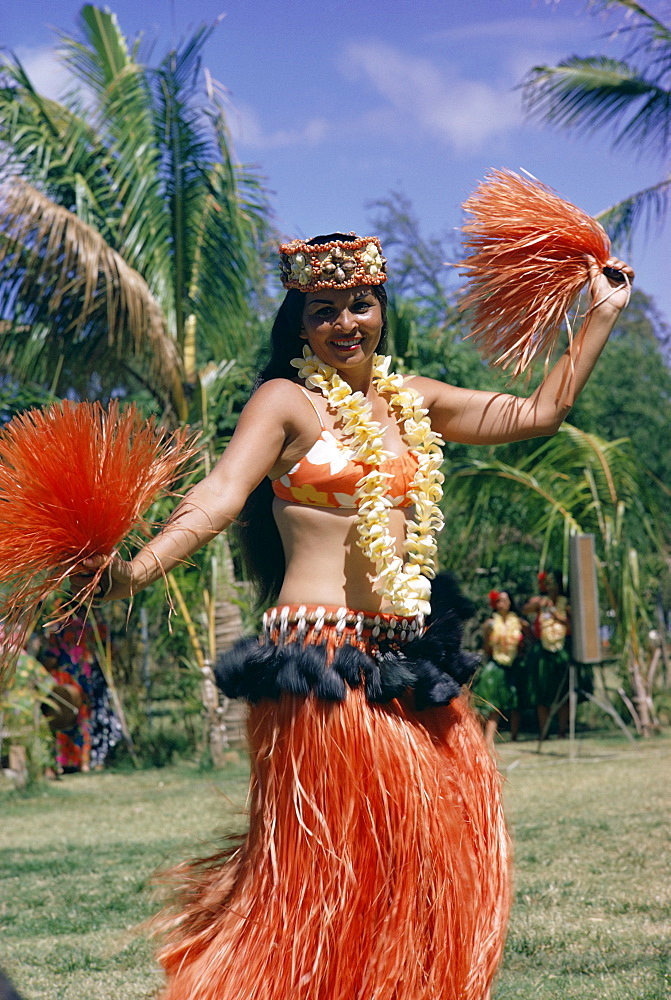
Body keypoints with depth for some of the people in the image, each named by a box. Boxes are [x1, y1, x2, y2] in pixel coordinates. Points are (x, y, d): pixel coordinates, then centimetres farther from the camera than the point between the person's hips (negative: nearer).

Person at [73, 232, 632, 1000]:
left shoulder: (412, 401, 17)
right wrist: (137, 569, -30)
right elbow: (221, 494, -13)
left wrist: (602, 314, 23)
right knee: (321, 859, -6)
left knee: (435, 847, 5)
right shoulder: (287, 401, 0)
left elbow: (539, 411, 23)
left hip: (406, 660, 6)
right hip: (320, 657, -6)